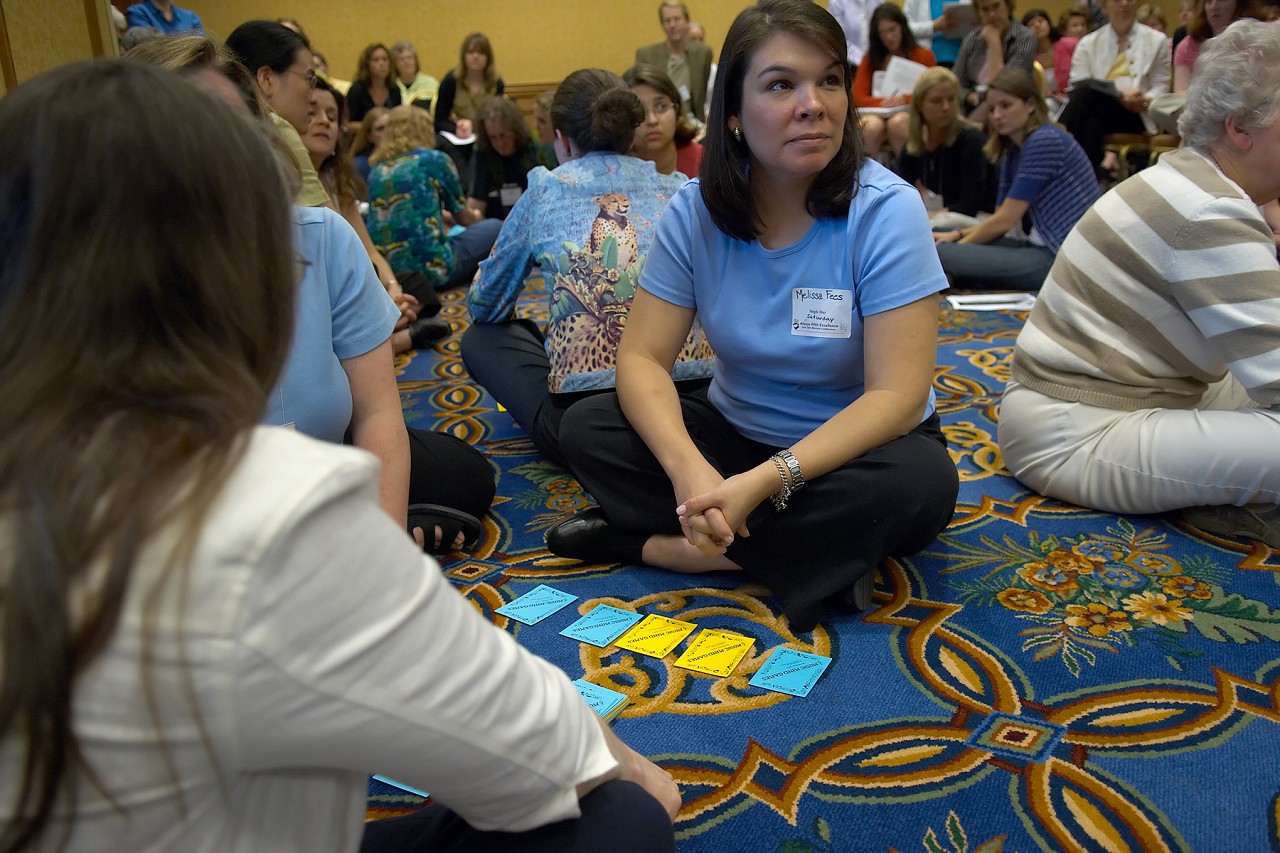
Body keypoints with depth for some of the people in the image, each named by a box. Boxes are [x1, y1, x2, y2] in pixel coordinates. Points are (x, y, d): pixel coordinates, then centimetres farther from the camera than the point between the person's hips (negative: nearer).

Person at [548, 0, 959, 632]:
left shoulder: (886, 210, -20)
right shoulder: (696, 211, -10)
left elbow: (897, 396, -25)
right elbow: (643, 359, -13)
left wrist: (763, 483, -36)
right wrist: (688, 469, -33)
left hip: (853, 445, -2)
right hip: (734, 431, 3)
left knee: (921, 483, -35)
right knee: (586, 428, -15)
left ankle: (656, 544, -22)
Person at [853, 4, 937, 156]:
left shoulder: (923, 56, 11)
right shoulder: (870, 58, 14)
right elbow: (859, 97, 5)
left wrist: (906, 99, -14)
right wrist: (884, 102, -15)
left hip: (911, 113, -1)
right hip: (876, 113, 1)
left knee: (897, 123, -36)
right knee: (872, 126, -35)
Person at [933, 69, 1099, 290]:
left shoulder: (1045, 140, -12)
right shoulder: (1012, 151, 16)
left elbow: (1006, 220, -13)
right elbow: (1001, 220, 17)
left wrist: (958, 247, -2)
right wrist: (956, 235, 1)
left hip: (1062, 259, -10)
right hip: (1041, 248, 10)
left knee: (940, 255, -23)